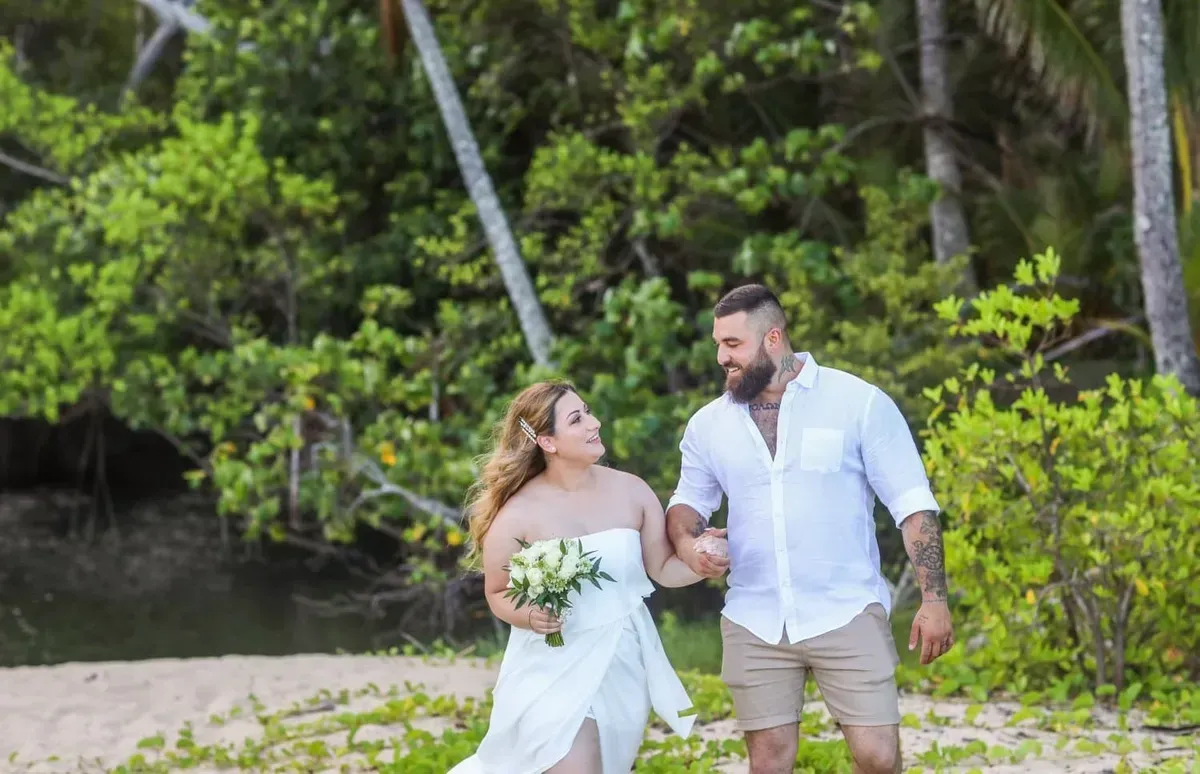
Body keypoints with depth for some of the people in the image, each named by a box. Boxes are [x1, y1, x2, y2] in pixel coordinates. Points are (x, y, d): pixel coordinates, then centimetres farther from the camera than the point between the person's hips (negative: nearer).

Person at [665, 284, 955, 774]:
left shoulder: (858, 402, -4)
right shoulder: (709, 424, 7)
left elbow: (912, 504, -4)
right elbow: (689, 500, 20)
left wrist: (934, 598, -11)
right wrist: (686, 543, -5)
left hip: (847, 616, -3)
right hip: (754, 624, 3)